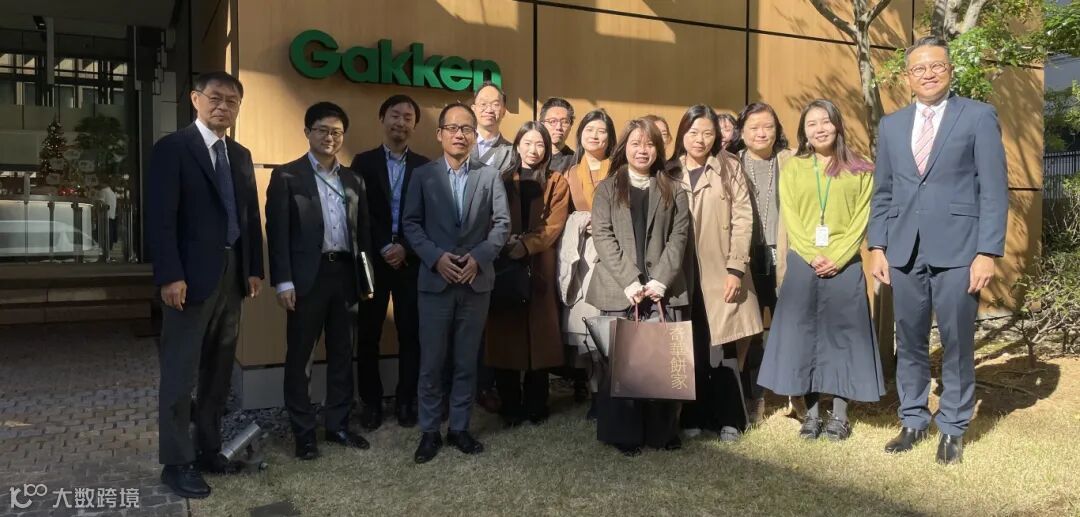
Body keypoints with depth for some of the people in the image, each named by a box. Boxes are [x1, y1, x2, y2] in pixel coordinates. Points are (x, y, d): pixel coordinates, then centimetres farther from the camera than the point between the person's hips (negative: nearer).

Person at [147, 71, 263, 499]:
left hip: (232, 275, 7)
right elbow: (159, 217, -13)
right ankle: (176, 462, 11)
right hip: (193, 276, -7)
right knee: (181, 374, 1)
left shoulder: (241, 155, 14)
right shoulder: (172, 148, -6)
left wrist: (254, 268, 9)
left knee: (219, 371, 14)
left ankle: (209, 448, 25)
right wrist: (170, 276, -19)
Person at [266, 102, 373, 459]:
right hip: (307, 276, -4)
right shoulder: (287, 176, -1)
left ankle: (338, 424, 24)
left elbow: (362, 231, 13)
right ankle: (303, 432, 16)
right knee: (299, 356, 5)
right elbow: (277, 232, -7)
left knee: (342, 354, 12)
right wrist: (283, 281, -13)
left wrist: (366, 278, 8)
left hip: (346, 275, 5)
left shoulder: (353, 180, 13)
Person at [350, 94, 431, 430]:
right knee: (369, 335, 5)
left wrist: (405, 249, -11)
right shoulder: (364, 162, 6)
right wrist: (384, 248, -11)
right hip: (374, 260, 0)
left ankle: (406, 401, 16)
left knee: (411, 334, 4)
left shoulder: (425, 166, 7)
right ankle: (371, 402, 17)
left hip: (411, 261, 0)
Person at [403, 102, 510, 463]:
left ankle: (459, 428, 21)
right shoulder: (423, 175, 4)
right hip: (435, 281, -1)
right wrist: (436, 257, -14)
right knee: (431, 362, 3)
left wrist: (479, 257, -13)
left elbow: (502, 224, 1)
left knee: (467, 362, 9)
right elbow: (411, 224, 0)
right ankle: (429, 431, 16)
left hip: (477, 282, 1)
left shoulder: (490, 176, 6)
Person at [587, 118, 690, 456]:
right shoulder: (607, 188, 10)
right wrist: (629, 281, -11)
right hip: (619, 289, -1)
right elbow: (603, 237, -1)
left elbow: (678, 237, 5)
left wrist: (660, 280, -9)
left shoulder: (672, 190, 15)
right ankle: (623, 434, 9)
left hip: (663, 288, 1)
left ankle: (663, 432, 12)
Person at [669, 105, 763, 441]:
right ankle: (693, 417, 16)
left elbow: (742, 218, -4)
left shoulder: (729, 167, 3)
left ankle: (729, 419, 12)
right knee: (690, 352, 5)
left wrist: (735, 268, -11)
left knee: (722, 350, 0)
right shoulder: (670, 173, 11)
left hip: (720, 274, -2)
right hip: (683, 276, 2)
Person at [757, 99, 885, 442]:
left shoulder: (860, 171, 6)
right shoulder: (792, 168, 9)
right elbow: (790, 219, 2)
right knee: (802, 334, 2)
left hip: (844, 266, -1)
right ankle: (811, 413, 12)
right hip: (803, 264, 1)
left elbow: (861, 220, -1)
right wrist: (812, 256, -11)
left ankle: (839, 415, 12)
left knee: (842, 335, 3)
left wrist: (837, 258, -14)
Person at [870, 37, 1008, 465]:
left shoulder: (979, 116, 2)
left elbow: (994, 190, -3)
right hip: (905, 250, 3)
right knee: (909, 342, 10)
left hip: (958, 249, -3)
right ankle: (913, 421, 23)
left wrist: (988, 252, -10)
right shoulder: (891, 125, 13)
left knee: (957, 343, 4)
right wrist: (878, 246, 6)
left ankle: (953, 429, 18)